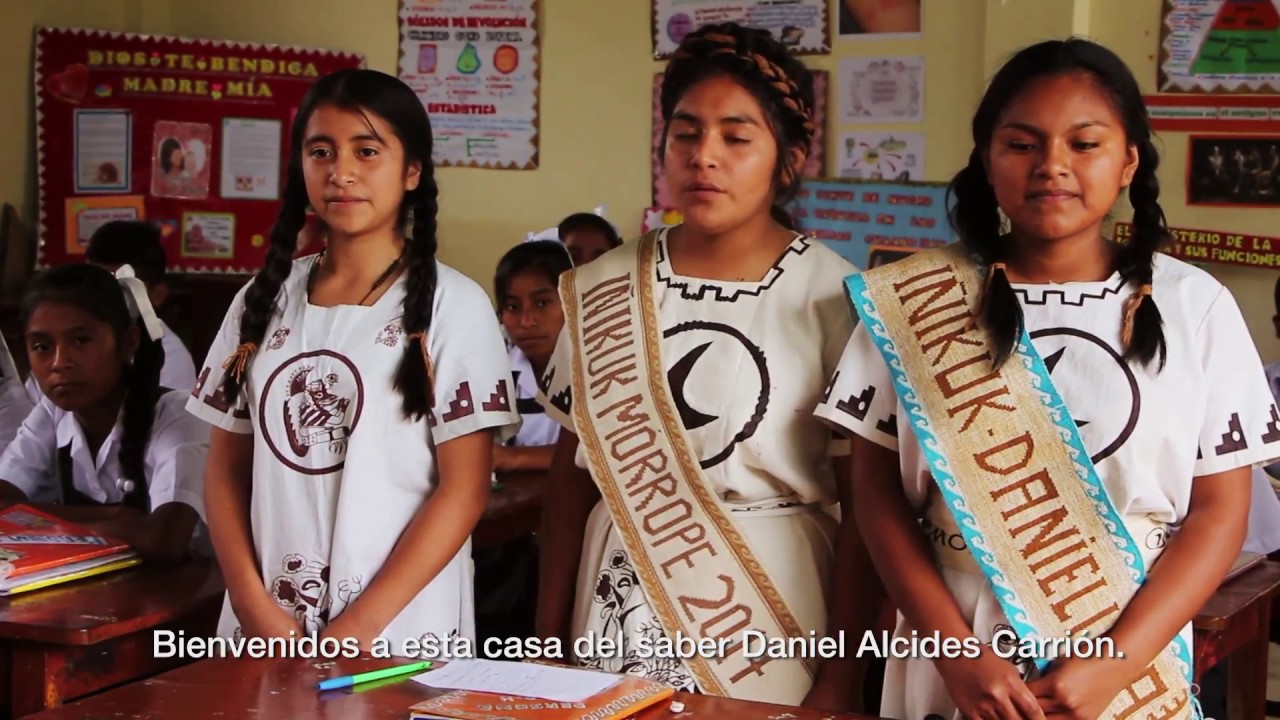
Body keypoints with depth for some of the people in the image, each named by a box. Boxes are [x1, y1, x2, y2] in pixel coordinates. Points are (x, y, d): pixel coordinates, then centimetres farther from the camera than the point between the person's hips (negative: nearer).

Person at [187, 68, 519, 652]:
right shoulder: (263, 300, 6)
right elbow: (226, 469, 8)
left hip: (400, 639, -3)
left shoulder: (452, 305, -6)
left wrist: (358, 630, -14)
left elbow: (463, 489, -9)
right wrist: (253, 604, -6)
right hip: (265, 634, 4)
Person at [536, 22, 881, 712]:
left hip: (770, 620, -3)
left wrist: (842, 674, -11)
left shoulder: (835, 296, -7)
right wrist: (548, 637, 4)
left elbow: (867, 505, -7)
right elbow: (572, 474, 8)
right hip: (621, 624, 3)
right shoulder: (604, 289, 3)